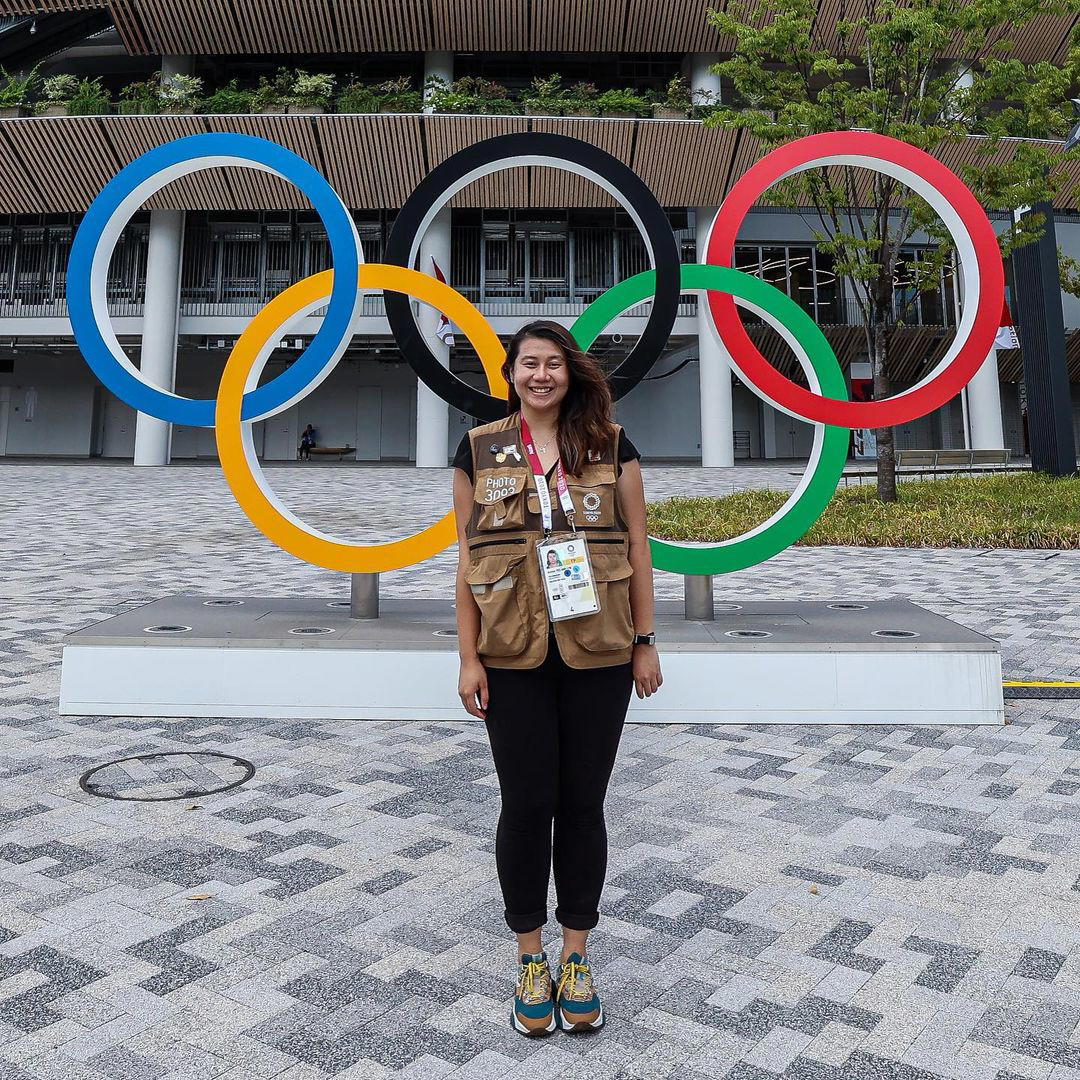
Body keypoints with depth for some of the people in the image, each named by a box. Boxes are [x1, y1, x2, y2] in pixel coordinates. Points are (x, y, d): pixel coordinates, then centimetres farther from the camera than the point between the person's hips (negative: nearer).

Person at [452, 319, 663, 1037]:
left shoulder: (610, 444, 4)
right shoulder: (480, 450, 4)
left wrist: (645, 641, 3)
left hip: (598, 654, 0)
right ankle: (531, 959, 27)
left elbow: (637, 546, 5)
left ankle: (577, 958, 29)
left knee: (583, 803, 9)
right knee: (526, 804, 6)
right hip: (514, 656, 0)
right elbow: (468, 557, 3)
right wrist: (469, 658, -1)